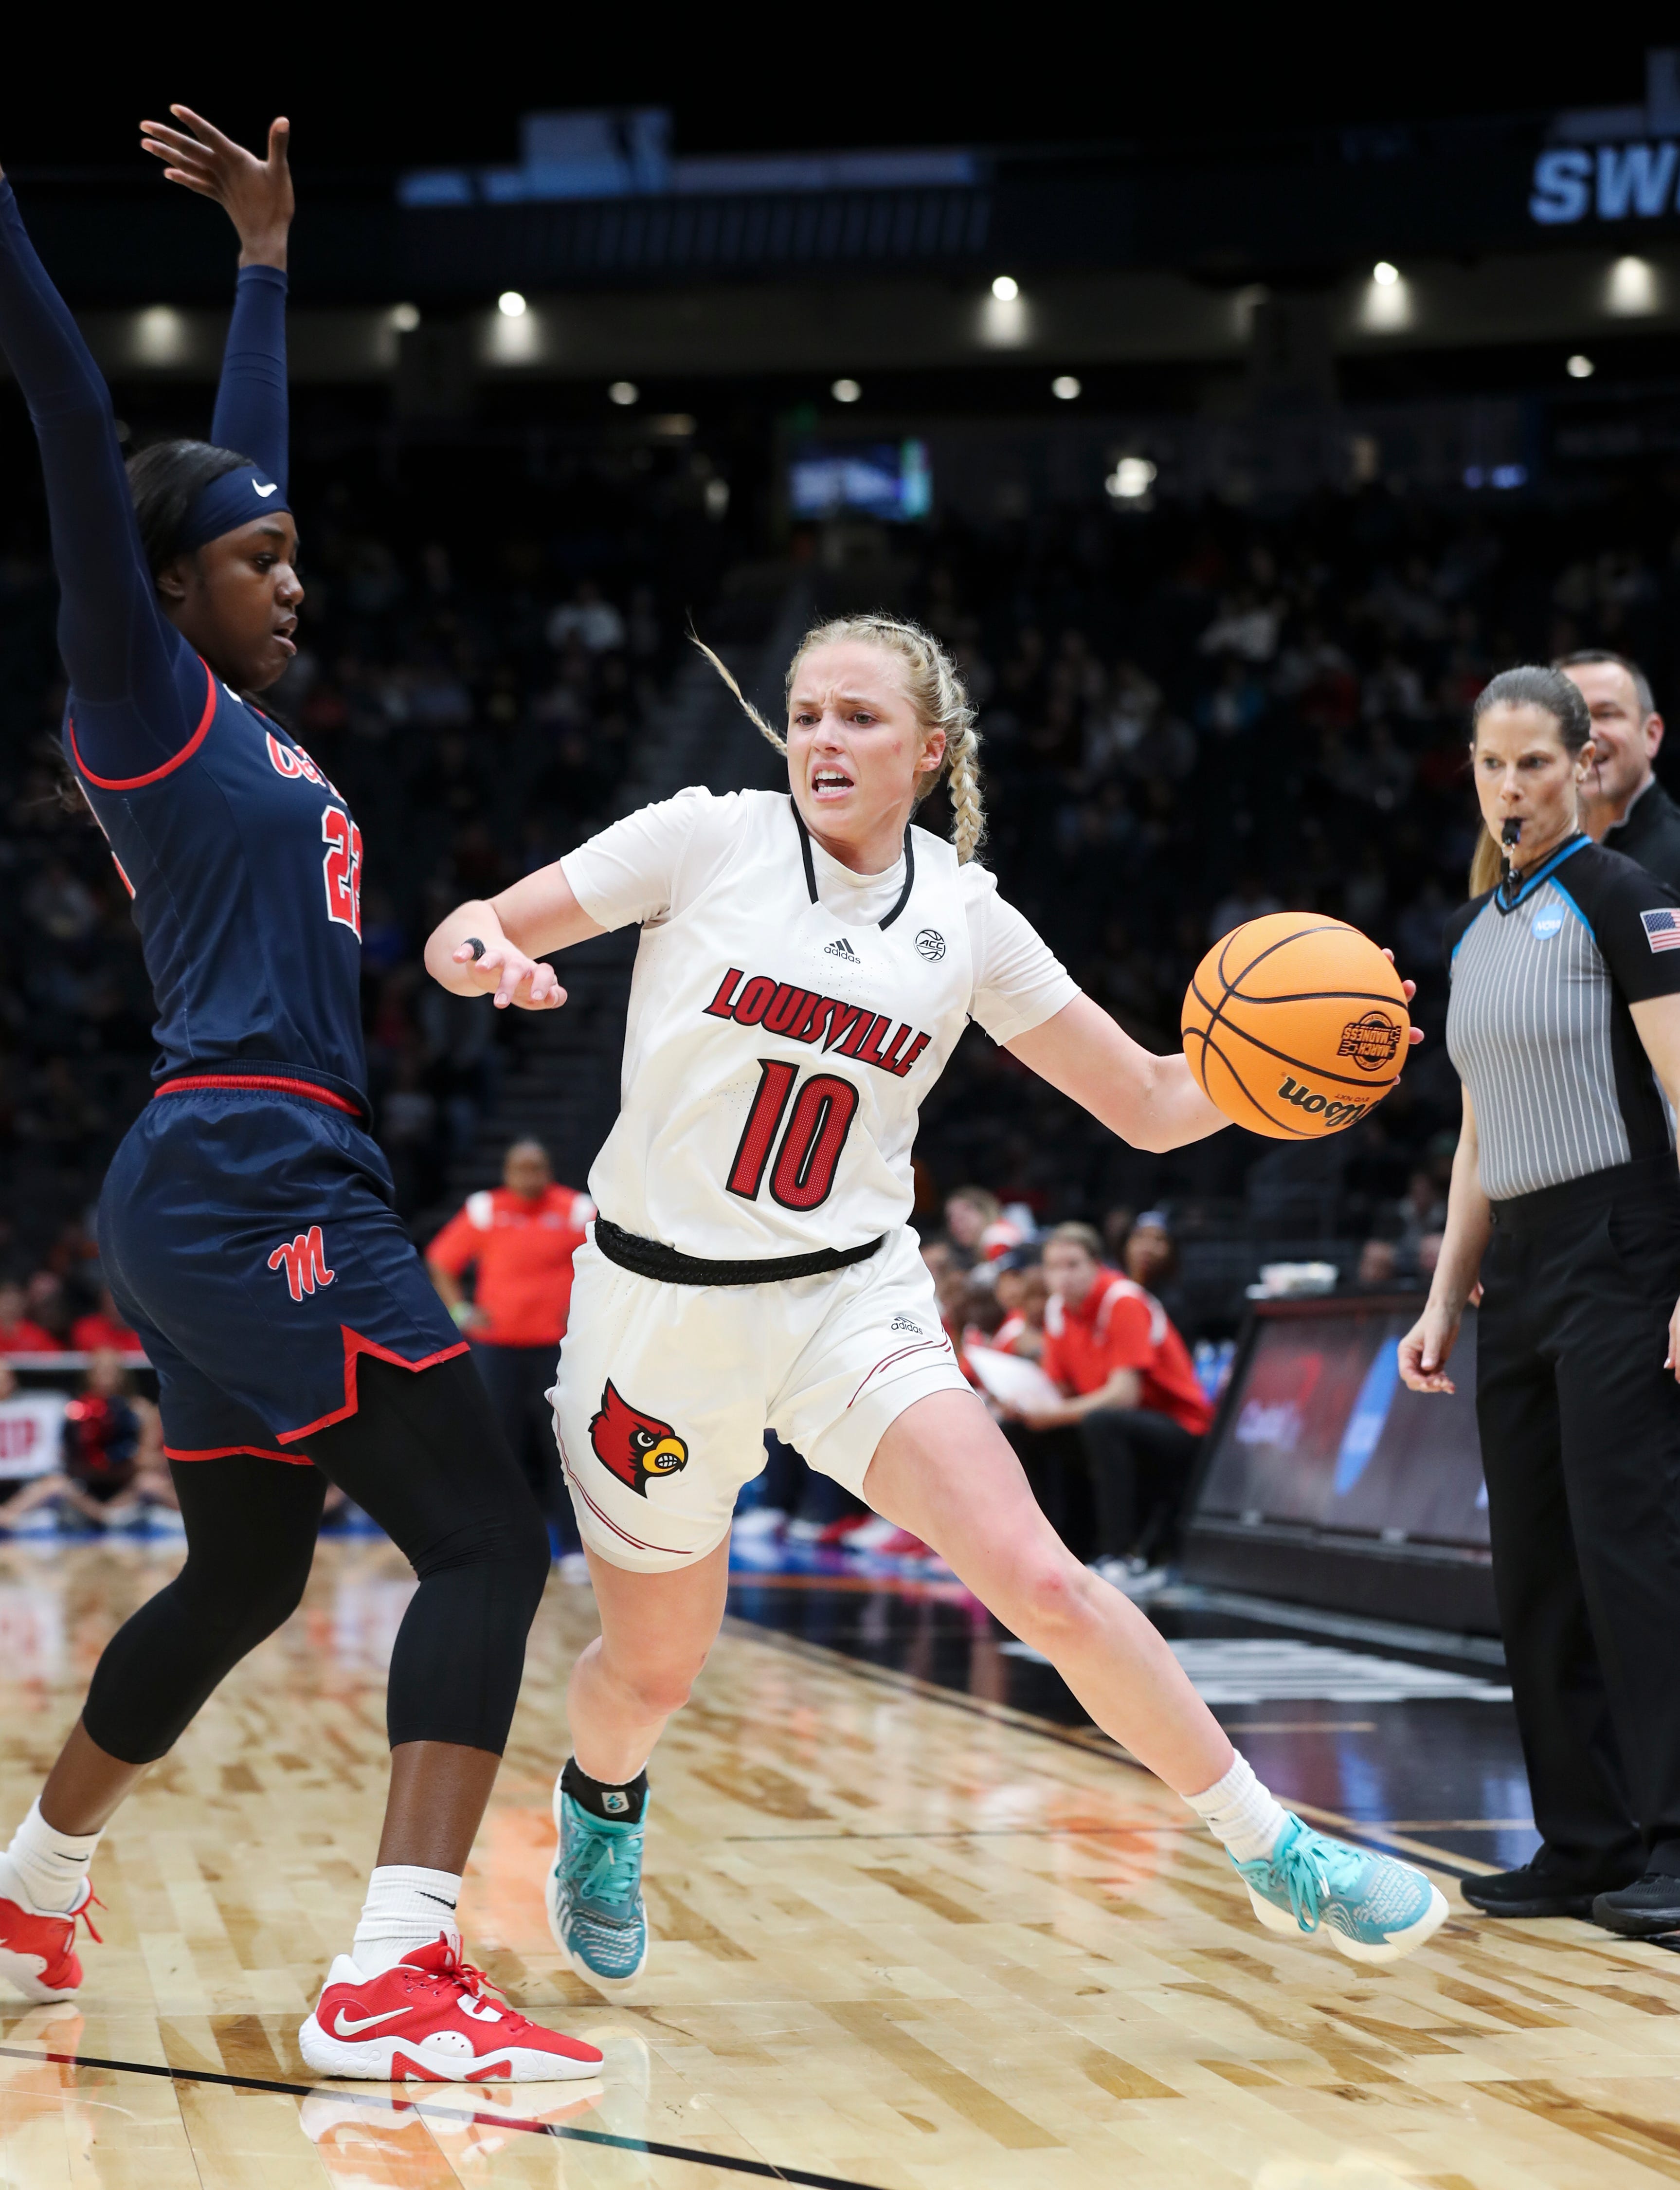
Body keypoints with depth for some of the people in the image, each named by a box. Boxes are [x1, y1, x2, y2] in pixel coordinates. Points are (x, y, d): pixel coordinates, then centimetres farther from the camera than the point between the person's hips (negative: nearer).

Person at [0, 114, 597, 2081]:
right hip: (255, 1184, -10)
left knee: (242, 1580, 20)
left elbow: (237, 455, 30)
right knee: (486, 1544, -14)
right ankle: (390, 1987, -23)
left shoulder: (235, 718, 18)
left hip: (232, 1200, 10)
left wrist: (265, 244, 36)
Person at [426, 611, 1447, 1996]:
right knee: (654, 1673, 10)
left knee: (1040, 1582, -18)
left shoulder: (968, 919, 1)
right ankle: (602, 1808, 47)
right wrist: (492, 958, -28)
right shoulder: (709, 839, -7)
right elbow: (462, 935, -3)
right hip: (665, 1308, -1)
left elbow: (1158, 1105, 4)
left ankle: (1278, 1853, -5)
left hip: (854, 1299, 1)